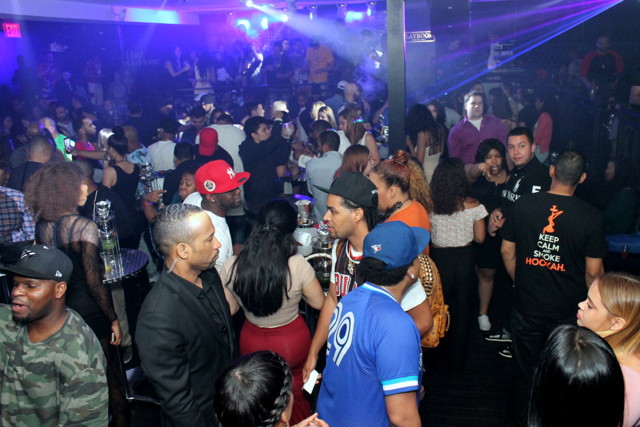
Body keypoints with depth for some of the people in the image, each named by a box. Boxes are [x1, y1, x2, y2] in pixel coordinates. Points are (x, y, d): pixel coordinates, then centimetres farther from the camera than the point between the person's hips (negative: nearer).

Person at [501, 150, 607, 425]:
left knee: (525, 365, 19)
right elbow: (593, 272, -10)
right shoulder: (590, 216, -15)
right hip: (568, 309, -1)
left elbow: (507, 251, -2)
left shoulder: (524, 204, -11)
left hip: (526, 304, 1)